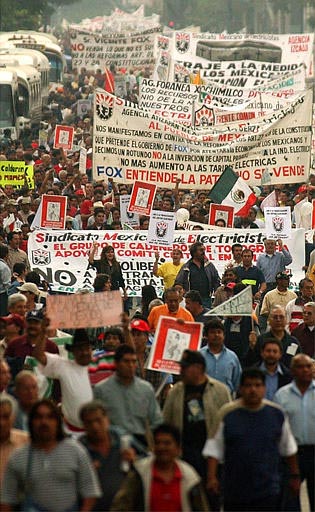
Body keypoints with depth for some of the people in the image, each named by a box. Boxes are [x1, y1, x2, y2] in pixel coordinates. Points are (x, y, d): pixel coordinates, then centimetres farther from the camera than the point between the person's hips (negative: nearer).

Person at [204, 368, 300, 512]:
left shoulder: (276, 414, 2)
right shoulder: (228, 414, -4)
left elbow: (288, 448, 14)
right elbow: (214, 449, -3)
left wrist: (294, 476, 18)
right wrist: (212, 477, -13)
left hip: (268, 490, -1)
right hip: (235, 492, 1)